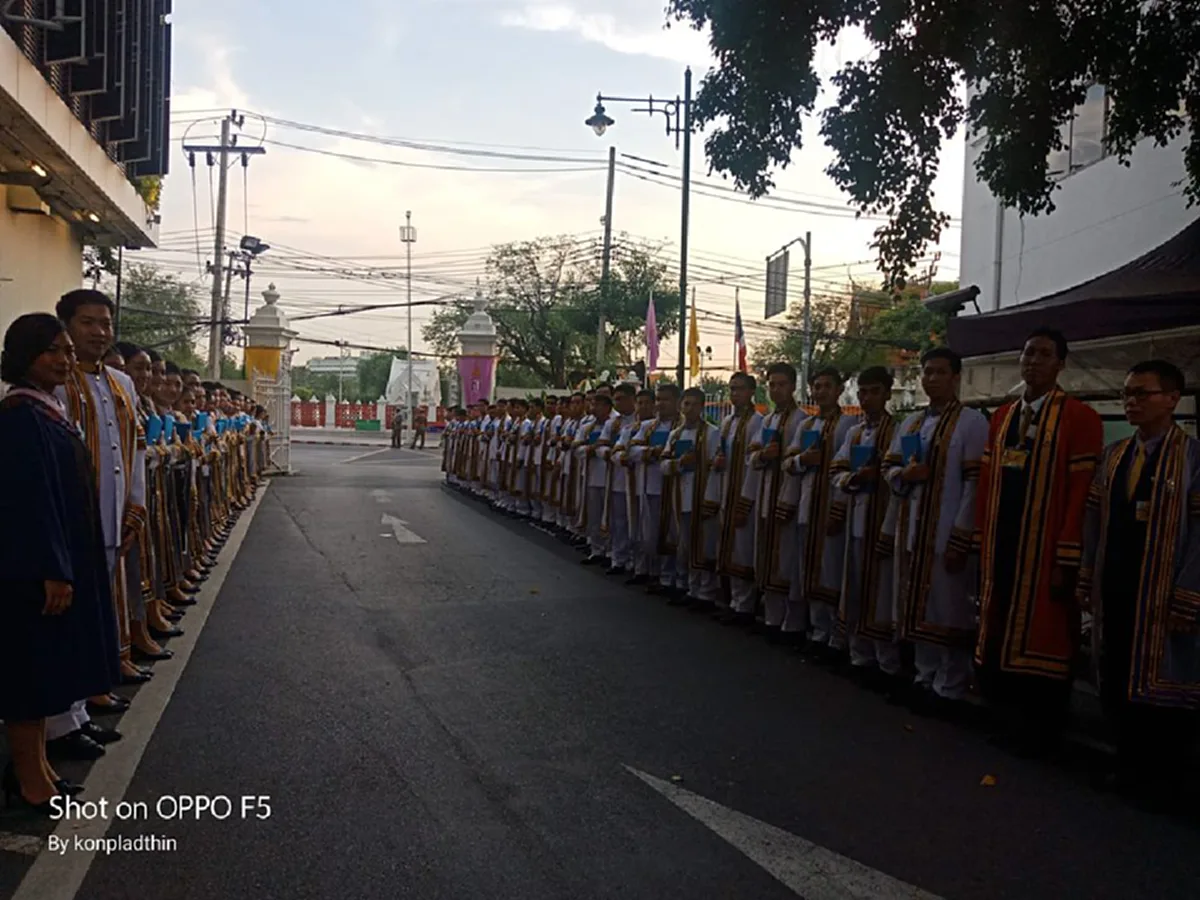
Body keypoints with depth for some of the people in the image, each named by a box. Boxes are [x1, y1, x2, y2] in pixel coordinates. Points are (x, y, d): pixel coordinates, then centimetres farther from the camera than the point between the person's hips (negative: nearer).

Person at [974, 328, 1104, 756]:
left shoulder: (1080, 418, -8)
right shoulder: (1001, 417, 12)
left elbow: (1080, 493, -12)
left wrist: (1066, 560, -16)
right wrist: (982, 545, 9)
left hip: (1044, 549, -6)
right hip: (1000, 546, 6)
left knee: (1042, 638, 3)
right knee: (999, 637, 12)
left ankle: (1039, 734, 19)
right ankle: (1009, 724, 27)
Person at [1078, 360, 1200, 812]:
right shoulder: (1112, 455, 9)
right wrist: (1088, 583, 8)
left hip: (1161, 596, -5)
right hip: (1113, 592, 5)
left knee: (1163, 686, 6)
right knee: (1117, 686, 13)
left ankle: (1162, 783, 22)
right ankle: (1129, 770, 29)